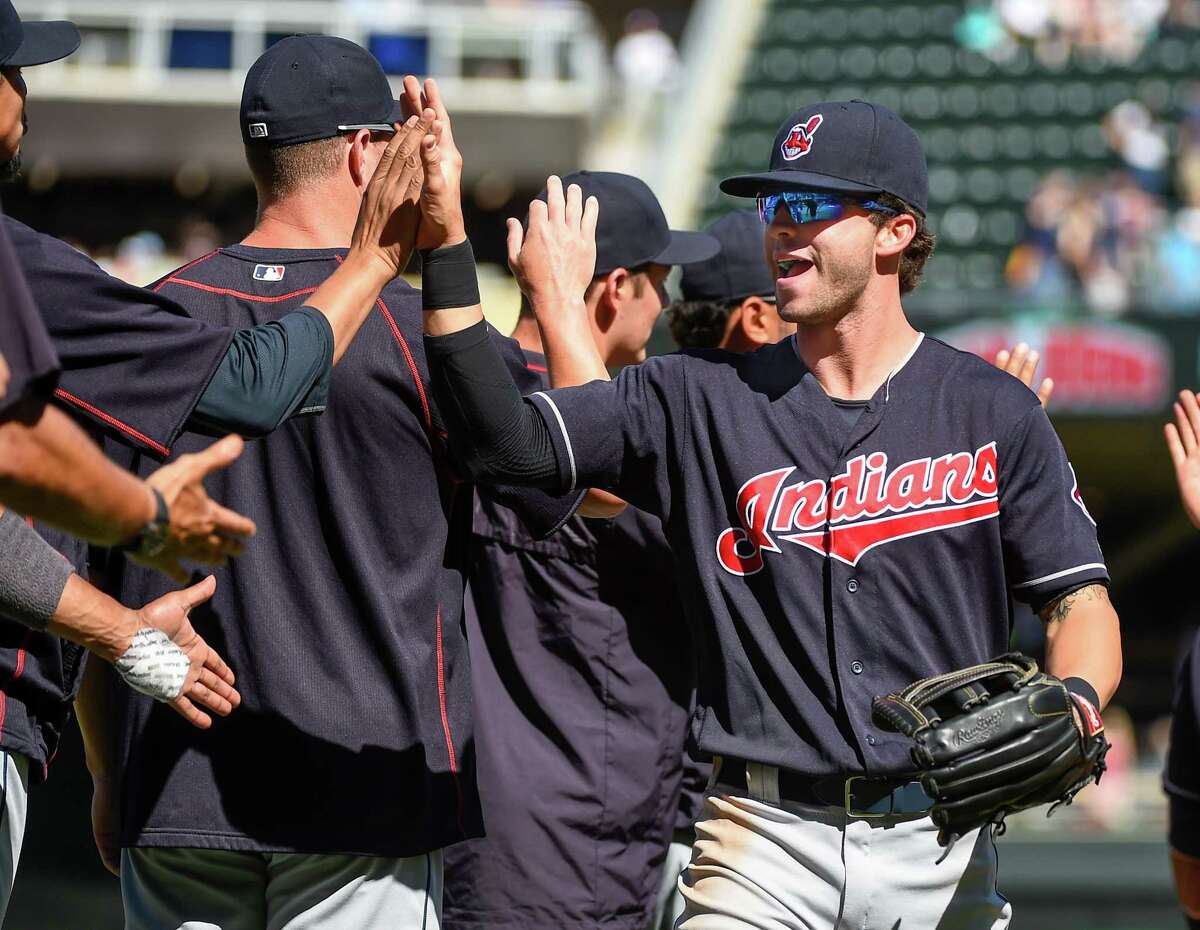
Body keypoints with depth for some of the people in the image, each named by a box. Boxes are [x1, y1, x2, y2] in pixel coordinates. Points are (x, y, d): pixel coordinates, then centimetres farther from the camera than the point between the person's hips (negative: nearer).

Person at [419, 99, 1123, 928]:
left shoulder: (992, 412, 5)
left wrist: (1071, 700, -17)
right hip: (765, 846, 0)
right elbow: (508, 440, -5)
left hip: (940, 846, 0)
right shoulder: (700, 400, 6)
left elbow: (1080, 600, 5)